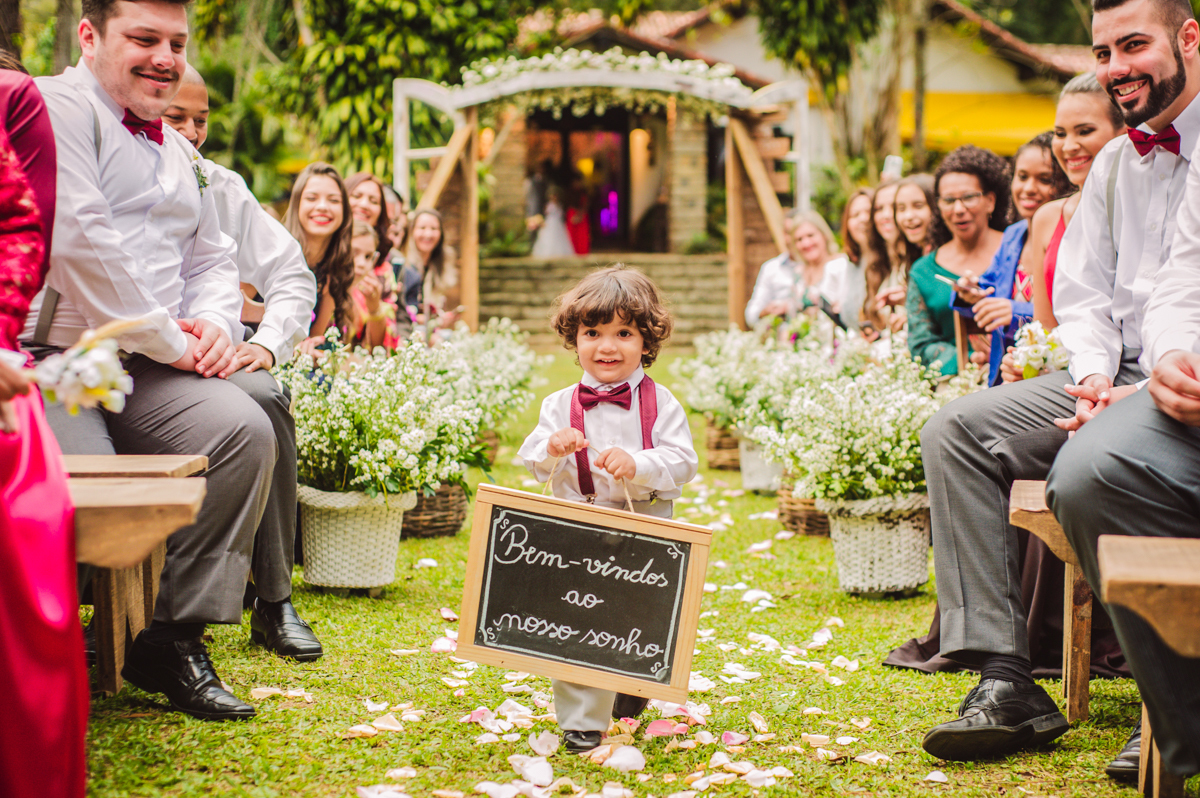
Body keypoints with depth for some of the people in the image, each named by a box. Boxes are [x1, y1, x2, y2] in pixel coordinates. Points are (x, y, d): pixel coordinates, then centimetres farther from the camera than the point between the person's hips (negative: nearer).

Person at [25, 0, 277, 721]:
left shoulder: (180, 154, 24)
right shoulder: (56, 106, -3)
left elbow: (212, 259, 28)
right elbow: (80, 239, -15)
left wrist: (213, 322, 3)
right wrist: (167, 340, -12)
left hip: (146, 367, 7)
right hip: (51, 358, -7)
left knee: (245, 431, -19)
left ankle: (174, 639, -9)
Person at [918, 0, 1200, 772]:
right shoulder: (1113, 165, 18)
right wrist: (1093, 378, -3)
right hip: (1118, 377, 8)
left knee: (1092, 464, -38)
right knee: (954, 433, -10)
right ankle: (1006, 681, -17)